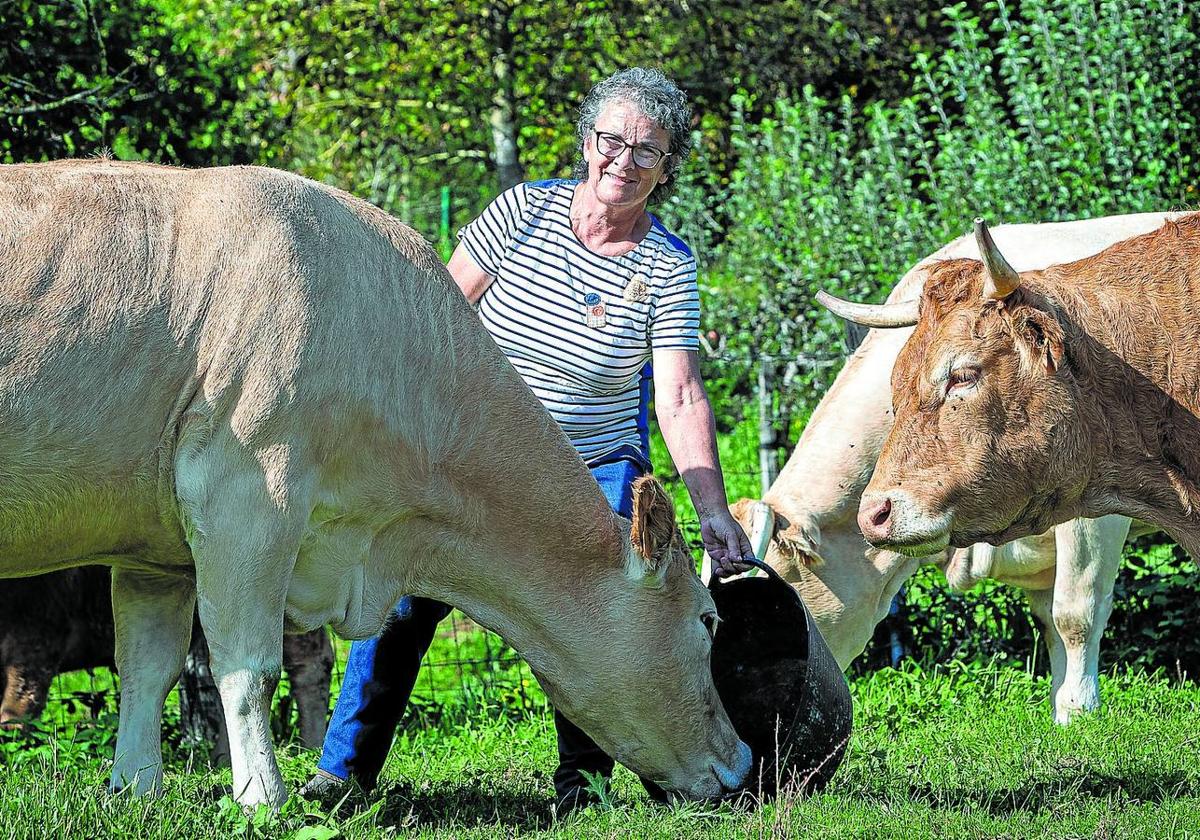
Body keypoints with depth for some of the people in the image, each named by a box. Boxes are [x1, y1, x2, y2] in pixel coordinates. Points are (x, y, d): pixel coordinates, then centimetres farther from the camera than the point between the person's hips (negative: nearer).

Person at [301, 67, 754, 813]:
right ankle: (347, 766, -1)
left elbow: (681, 400, -15)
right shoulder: (525, 211, -6)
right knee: (402, 594, -13)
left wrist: (715, 514, -25)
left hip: (595, 469, -1)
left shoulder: (669, 268, -9)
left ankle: (582, 772, -1)